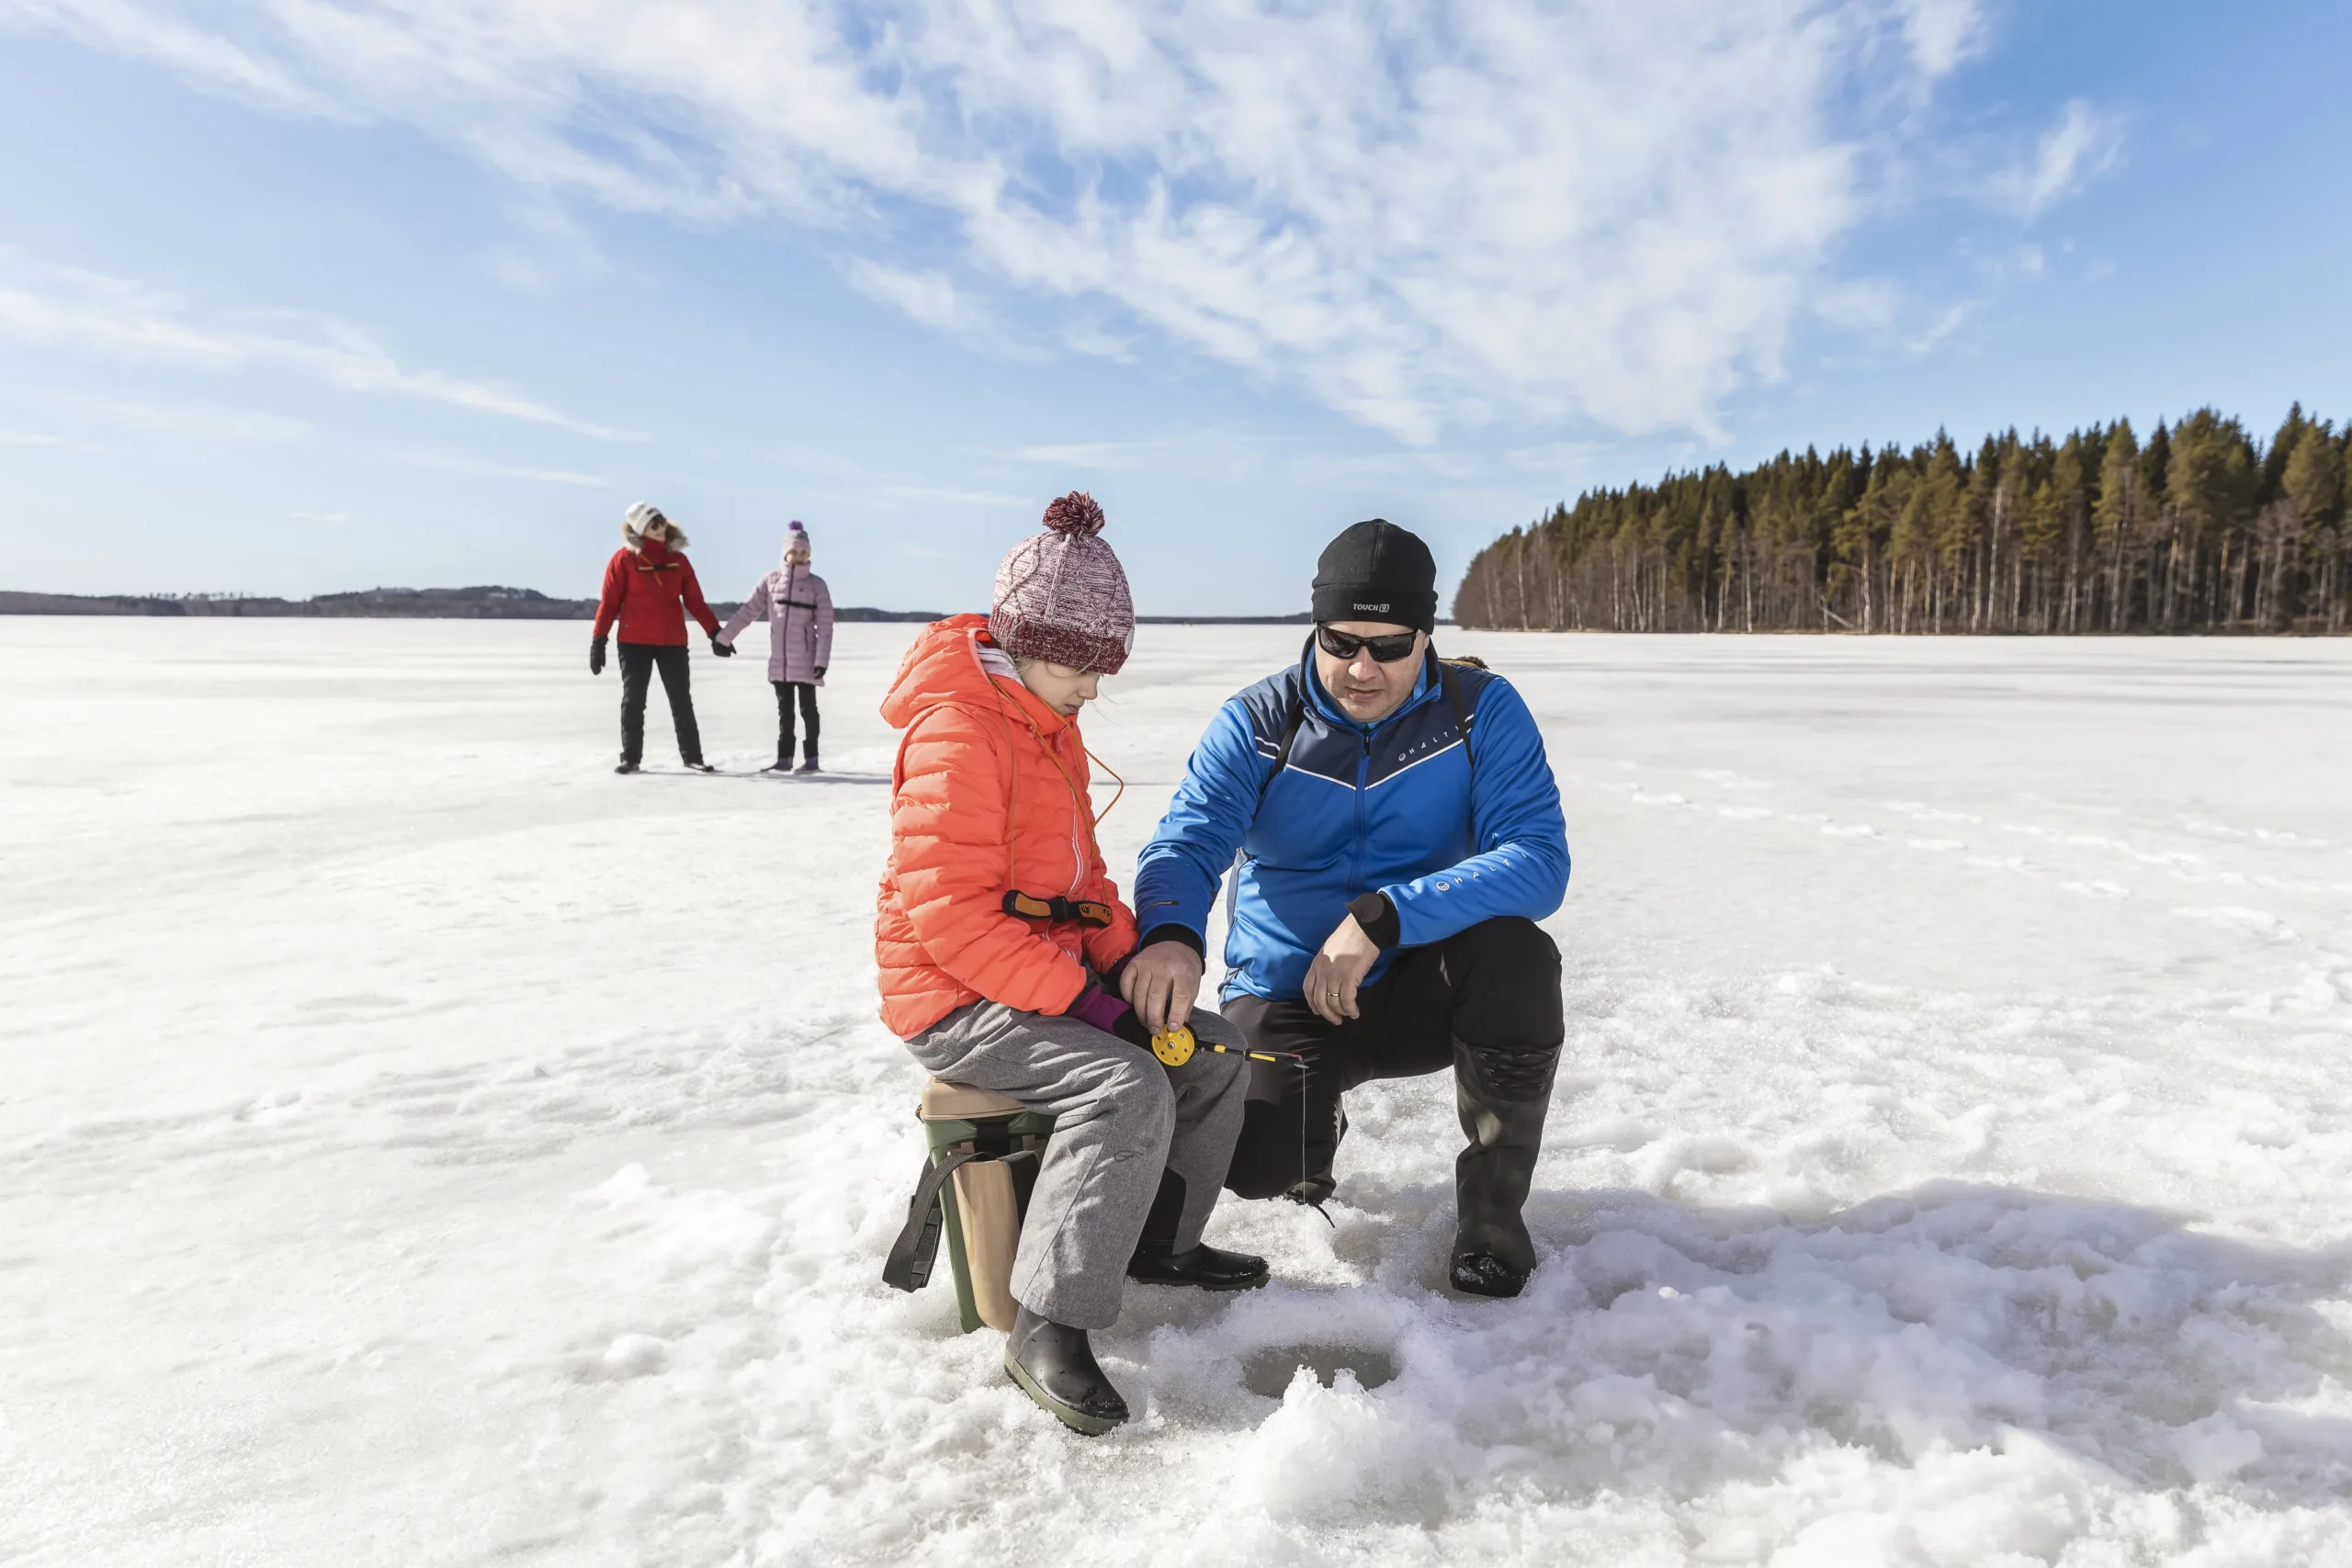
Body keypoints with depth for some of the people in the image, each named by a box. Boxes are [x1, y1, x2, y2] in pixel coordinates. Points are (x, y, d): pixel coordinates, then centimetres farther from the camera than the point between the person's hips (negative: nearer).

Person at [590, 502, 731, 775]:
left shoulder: (678, 559, 7)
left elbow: (695, 601, 9)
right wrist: (598, 639, -7)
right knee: (633, 700, 4)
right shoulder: (624, 559, -2)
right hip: (634, 641, -2)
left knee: (681, 700, 5)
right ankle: (630, 757, 13)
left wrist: (716, 632, 3)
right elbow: (609, 602, -2)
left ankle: (692, 756, 11)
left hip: (673, 641, 2)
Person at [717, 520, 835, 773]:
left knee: (807, 708, 4)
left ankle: (811, 758, 12)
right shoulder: (771, 580, 4)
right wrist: (724, 636, -2)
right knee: (784, 710, 10)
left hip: (805, 660, -3)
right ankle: (784, 758, 17)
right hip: (779, 660, 3)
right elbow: (748, 611, 3)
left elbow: (825, 626, -6)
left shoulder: (816, 585, -3)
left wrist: (822, 659, -12)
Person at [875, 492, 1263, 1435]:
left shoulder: (1051, 726, 13)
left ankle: (1159, 1240, 22)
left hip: (1052, 980, 10)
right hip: (954, 1001, -9)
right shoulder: (957, 729, -19)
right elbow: (948, 911, -25)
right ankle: (1048, 1327, -19)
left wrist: (1127, 961, 0)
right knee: (1128, 1090, -29)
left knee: (1212, 1051, 6)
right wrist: (1080, 998, -26)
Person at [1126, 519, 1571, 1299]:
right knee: (1256, 1162, -25)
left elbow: (1538, 860, -21)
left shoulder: (1483, 712, -9)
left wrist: (1383, 918, -35)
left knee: (1515, 951, -31)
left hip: (1417, 986, 1)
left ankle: (1492, 1207, -8)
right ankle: (1316, 1120, 16)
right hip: (1284, 998, 0)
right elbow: (1185, 843, -21)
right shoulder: (1257, 723, -8)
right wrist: (1170, 935, -46)